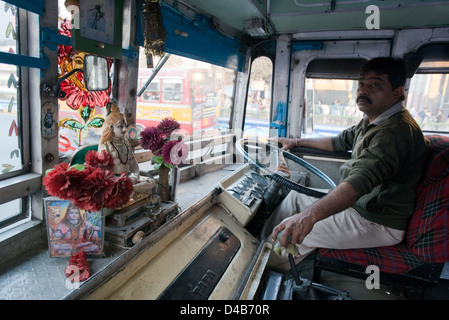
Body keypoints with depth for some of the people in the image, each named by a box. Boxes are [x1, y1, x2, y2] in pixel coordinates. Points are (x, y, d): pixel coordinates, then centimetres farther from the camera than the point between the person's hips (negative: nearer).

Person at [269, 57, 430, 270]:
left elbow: (361, 180, -41)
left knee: (292, 234, -17)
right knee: (295, 198, 11)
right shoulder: (371, 122, 8)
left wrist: (311, 214, -54)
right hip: (356, 204, 11)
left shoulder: (397, 130, -26)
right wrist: (297, 142, 24)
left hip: (378, 224, -10)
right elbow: (339, 142, 24)